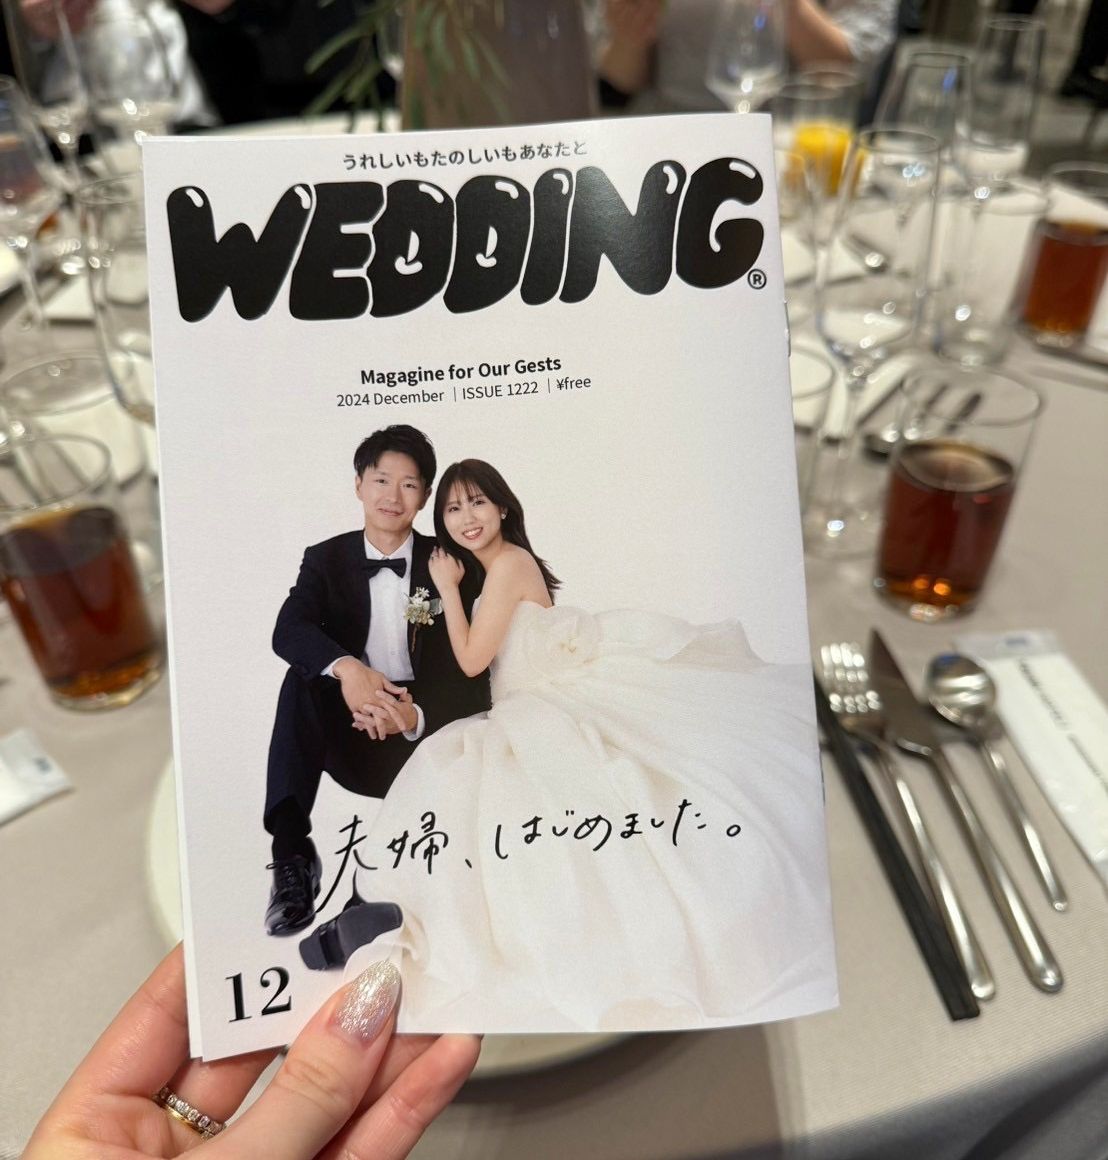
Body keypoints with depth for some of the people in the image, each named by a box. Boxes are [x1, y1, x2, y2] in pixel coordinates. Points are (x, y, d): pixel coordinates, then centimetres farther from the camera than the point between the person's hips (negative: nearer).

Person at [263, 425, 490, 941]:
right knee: (301, 679, -26)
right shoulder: (326, 559, 5)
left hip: (426, 730, 0)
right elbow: (288, 629, -15)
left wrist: (417, 716, -27)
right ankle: (291, 853, -28)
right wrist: (345, 667, -37)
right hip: (350, 734, 1)